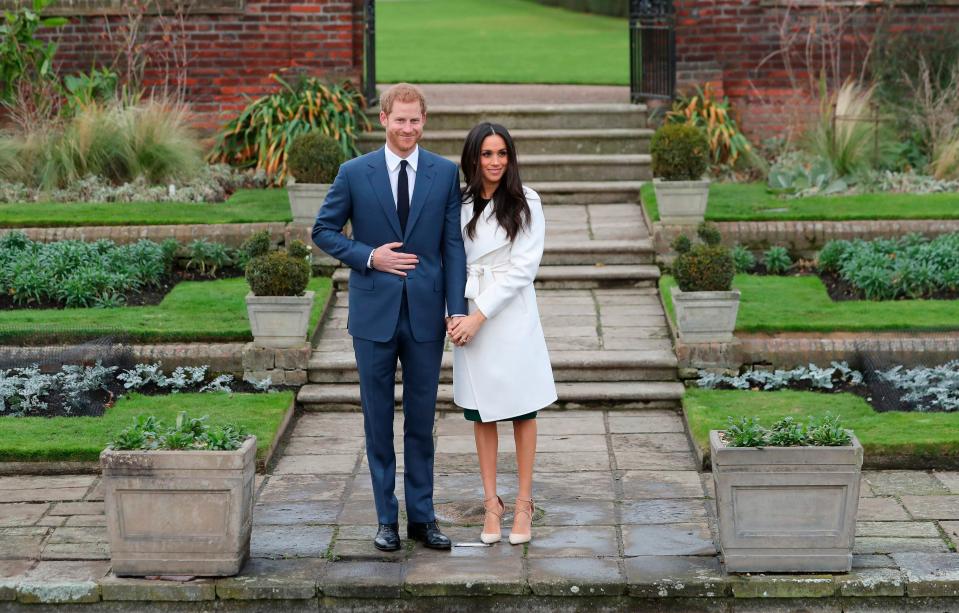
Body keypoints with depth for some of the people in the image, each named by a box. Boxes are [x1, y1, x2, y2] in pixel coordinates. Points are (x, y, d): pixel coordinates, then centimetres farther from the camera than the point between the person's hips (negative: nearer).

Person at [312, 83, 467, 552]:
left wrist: (457, 309, -8)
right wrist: (369, 257, -11)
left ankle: (422, 516, 20)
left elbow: (453, 245, 0)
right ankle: (387, 518, 18)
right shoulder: (354, 173, -1)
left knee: (422, 421, 9)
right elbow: (323, 230, 4)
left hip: (426, 315, 1)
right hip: (374, 314, -1)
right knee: (378, 421, 7)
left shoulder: (445, 174, 1)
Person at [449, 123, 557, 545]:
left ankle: (524, 503, 12)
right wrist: (456, 313, -9)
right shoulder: (460, 204, 6)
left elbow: (523, 266, -9)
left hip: (512, 316, -3)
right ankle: (491, 502, 14)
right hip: (471, 316, 3)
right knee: (481, 412, 7)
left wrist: (480, 315, -13)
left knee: (522, 410, 4)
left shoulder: (525, 202, -5)